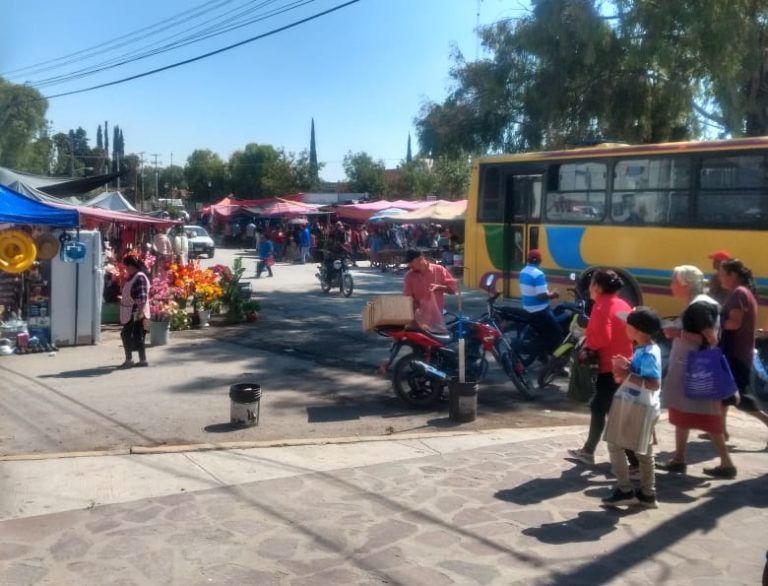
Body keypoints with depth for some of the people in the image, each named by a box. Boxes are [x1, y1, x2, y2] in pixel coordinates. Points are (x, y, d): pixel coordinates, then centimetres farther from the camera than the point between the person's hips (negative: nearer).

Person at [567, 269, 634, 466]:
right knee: (598, 407, 20)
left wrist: (586, 341, -8)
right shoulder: (623, 305, 12)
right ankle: (588, 451, 32)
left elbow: (601, 338, -26)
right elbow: (631, 334, 15)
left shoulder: (602, 305, -15)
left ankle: (635, 461, -6)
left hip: (610, 368, -10)